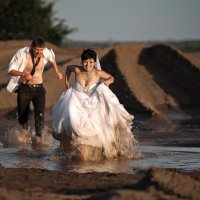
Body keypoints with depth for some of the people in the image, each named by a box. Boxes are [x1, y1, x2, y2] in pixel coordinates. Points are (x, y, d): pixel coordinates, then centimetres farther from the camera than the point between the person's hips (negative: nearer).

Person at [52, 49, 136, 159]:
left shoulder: (98, 73, -12)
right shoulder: (77, 70, -11)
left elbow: (111, 77, 6)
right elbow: (68, 67, 14)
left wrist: (107, 82, -16)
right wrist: (66, 82, 13)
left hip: (92, 102, -1)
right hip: (77, 98, 1)